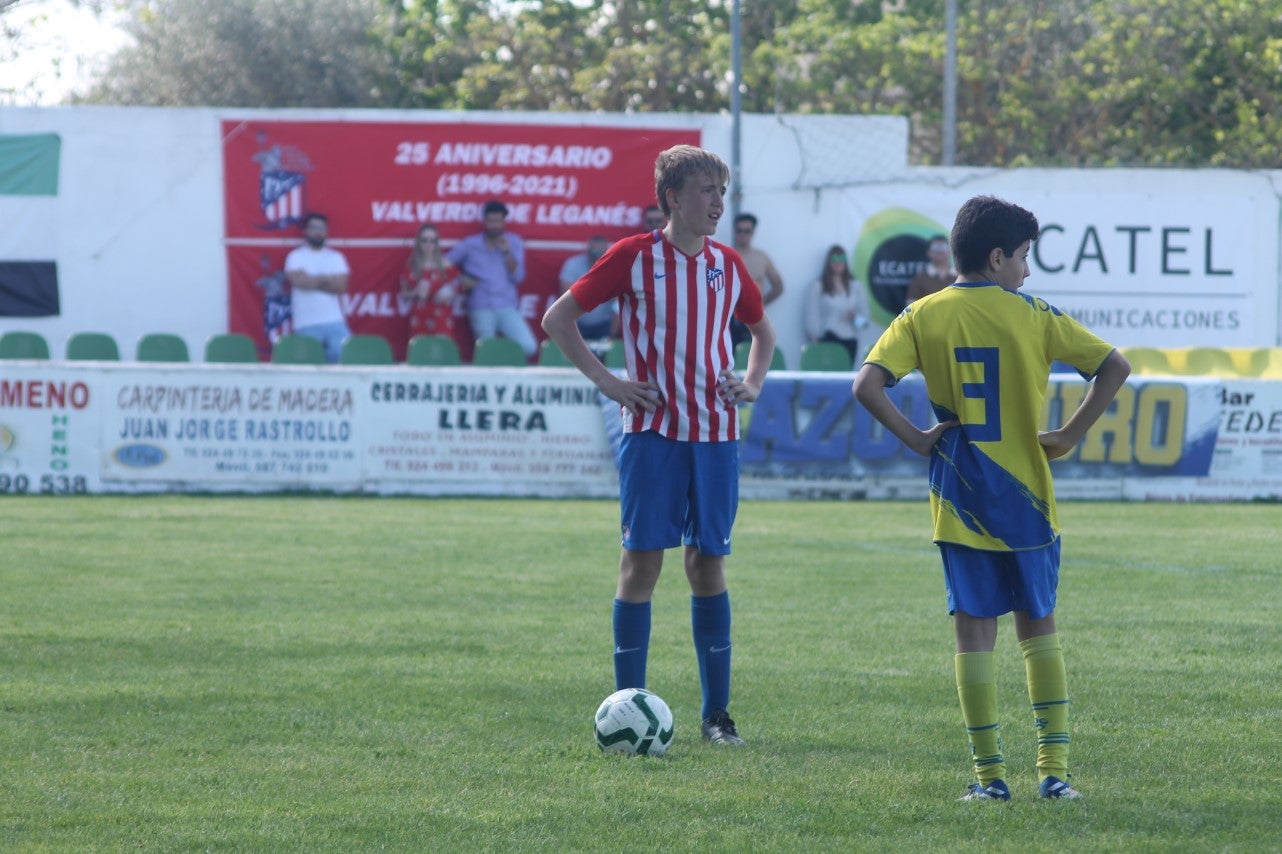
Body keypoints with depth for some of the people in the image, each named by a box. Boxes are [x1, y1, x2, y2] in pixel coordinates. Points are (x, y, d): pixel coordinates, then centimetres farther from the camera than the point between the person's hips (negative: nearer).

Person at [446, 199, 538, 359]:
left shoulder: (514, 243, 9)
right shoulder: (470, 245, 5)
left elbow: (518, 277, 2)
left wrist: (507, 252, -9)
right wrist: (460, 280, -7)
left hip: (508, 308, 1)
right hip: (481, 309, -1)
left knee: (529, 347, -16)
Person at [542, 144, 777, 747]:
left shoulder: (727, 264, 10)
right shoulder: (634, 256, -3)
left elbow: (761, 330, 28)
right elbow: (557, 319, 1)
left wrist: (752, 384, 10)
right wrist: (605, 381, -6)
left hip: (715, 432, 4)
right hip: (652, 430, -4)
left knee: (708, 562, 6)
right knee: (642, 560, -6)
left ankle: (717, 713, 10)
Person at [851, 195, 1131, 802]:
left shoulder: (923, 317, -2)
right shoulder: (1033, 315, -2)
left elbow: (867, 385, -13)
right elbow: (1114, 367, -4)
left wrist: (915, 439, -3)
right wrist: (1068, 436, 0)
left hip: (960, 501, 0)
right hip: (1028, 500, 0)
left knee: (974, 631, 3)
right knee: (1039, 626, 12)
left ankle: (990, 774, 1)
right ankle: (1054, 768, 7)